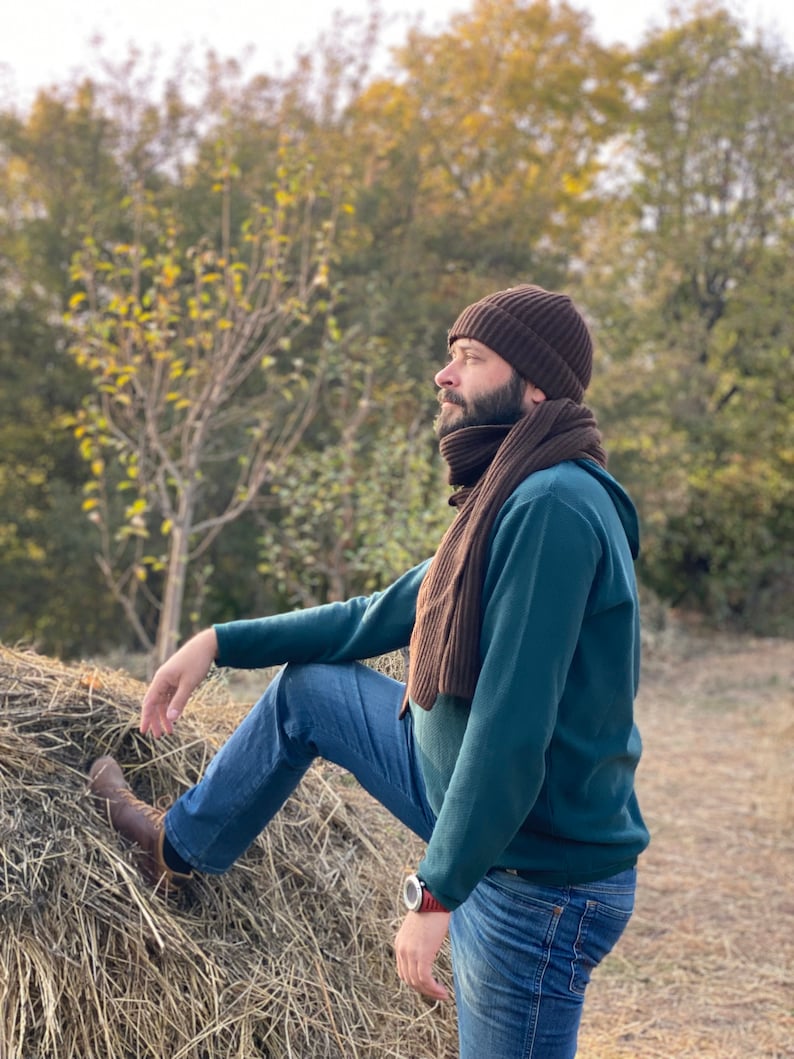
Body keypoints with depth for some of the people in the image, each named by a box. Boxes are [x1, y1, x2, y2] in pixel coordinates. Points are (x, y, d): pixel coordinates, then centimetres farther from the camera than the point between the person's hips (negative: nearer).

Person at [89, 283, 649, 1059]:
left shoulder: (554, 506, -24)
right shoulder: (505, 500, 8)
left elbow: (516, 725, -28)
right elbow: (378, 619, 17)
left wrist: (437, 893, -25)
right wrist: (220, 642, 15)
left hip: (541, 876, -10)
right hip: (469, 791, 10)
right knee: (307, 686, 17)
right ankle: (178, 847, 36)